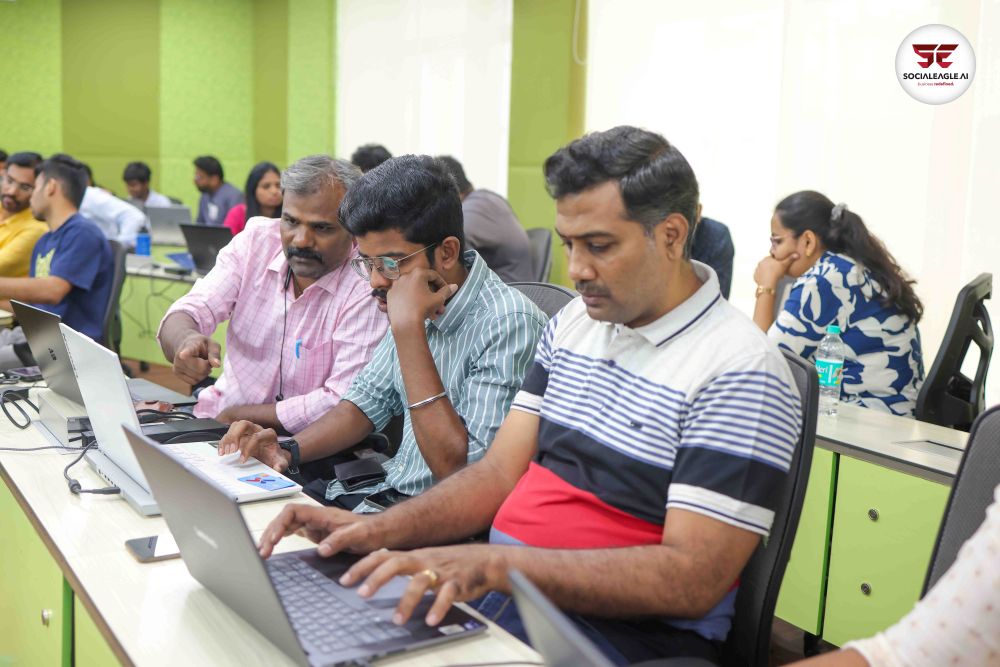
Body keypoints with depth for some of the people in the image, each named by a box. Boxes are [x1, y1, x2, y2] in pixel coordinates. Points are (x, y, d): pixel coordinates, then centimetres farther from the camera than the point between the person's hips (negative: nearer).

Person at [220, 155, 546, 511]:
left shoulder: (508, 324, -23)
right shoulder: (426, 309, 3)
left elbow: (457, 470, -27)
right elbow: (370, 399, 16)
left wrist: (409, 329, -28)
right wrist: (289, 450, -2)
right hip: (387, 491, 7)